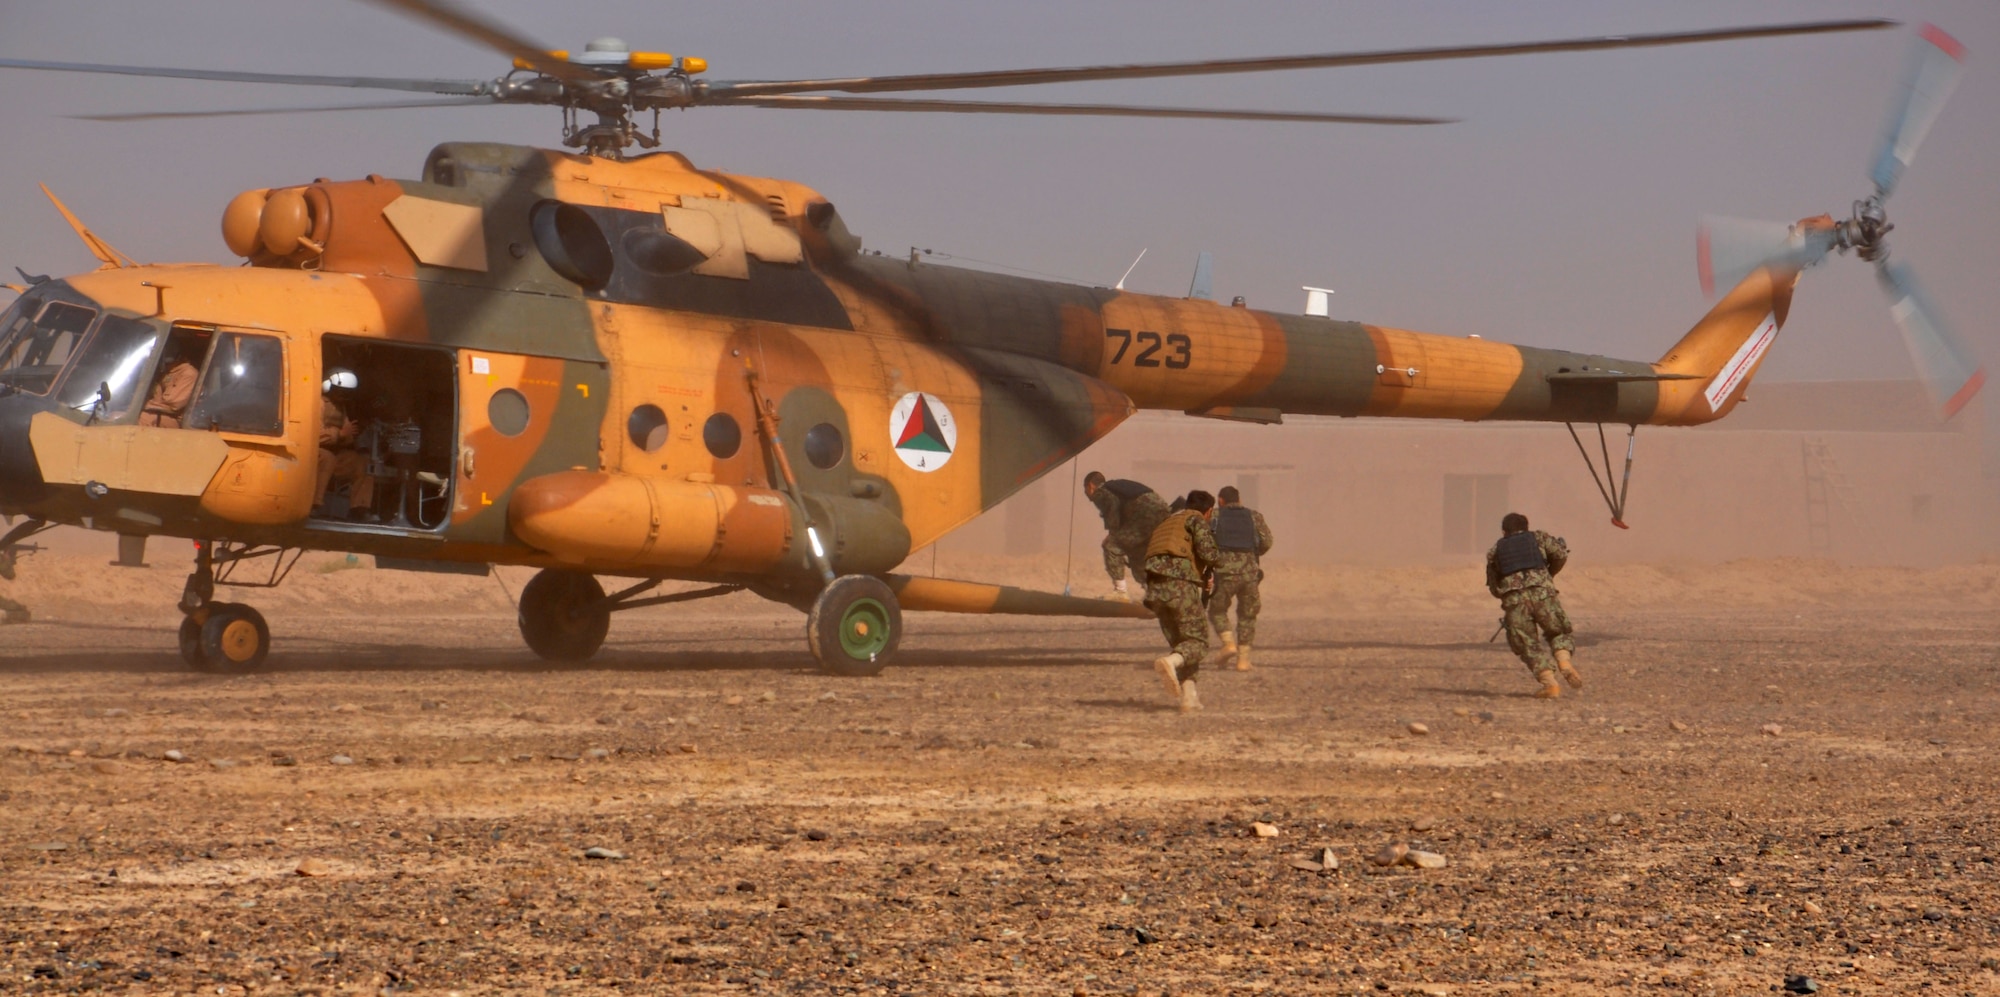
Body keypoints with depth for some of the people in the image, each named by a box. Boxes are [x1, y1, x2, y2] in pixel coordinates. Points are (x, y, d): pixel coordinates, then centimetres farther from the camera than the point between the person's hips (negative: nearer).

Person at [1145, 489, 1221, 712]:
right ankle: (1170, 661, -33)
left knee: (1179, 643, 14)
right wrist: (1219, 557, 15)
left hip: (1155, 589, 7)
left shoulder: (1165, 523, 30)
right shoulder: (1197, 521, 6)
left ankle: (1188, 696, 2)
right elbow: (1207, 552, -10)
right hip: (1181, 586, -7)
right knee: (1198, 641, -3)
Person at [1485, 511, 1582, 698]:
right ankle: (1565, 663, -10)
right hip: (1542, 592, 0)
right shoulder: (1538, 538, 22)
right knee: (1558, 631, 17)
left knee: (1530, 645, 9)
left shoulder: (1495, 551, 25)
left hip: (1513, 599, 0)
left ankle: (1550, 683, -8)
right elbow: (1561, 555, 10)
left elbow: (1494, 588, 24)